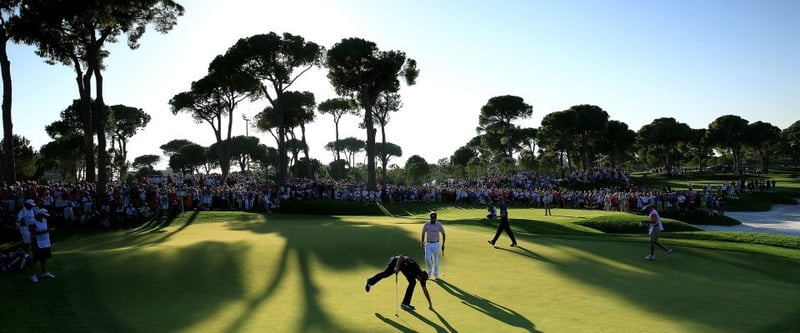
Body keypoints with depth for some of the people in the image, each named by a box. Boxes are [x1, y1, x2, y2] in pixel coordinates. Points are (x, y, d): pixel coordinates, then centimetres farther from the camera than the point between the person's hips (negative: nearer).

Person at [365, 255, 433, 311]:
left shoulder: (422, 276, -22)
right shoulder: (411, 265, -42)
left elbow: (425, 290, -12)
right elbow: (401, 257, -38)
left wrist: (430, 304, -10)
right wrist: (397, 267, -47)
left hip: (404, 267, 5)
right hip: (397, 261, -5)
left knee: (413, 282, -8)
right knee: (385, 274, 13)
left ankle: (405, 303, -1)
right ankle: (370, 281, 41)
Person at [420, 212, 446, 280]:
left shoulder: (439, 225, -6)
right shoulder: (426, 225, -1)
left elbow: (443, 234, 4)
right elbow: (423, 234, 11)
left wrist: (443, 244, 0)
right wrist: (422, 243, 3)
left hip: (436, 244, -1)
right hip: (428, 244, 1)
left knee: (436, 260, 3)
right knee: (427, 258, -11)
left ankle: (436, 275, 17)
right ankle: (430, 270, 16)